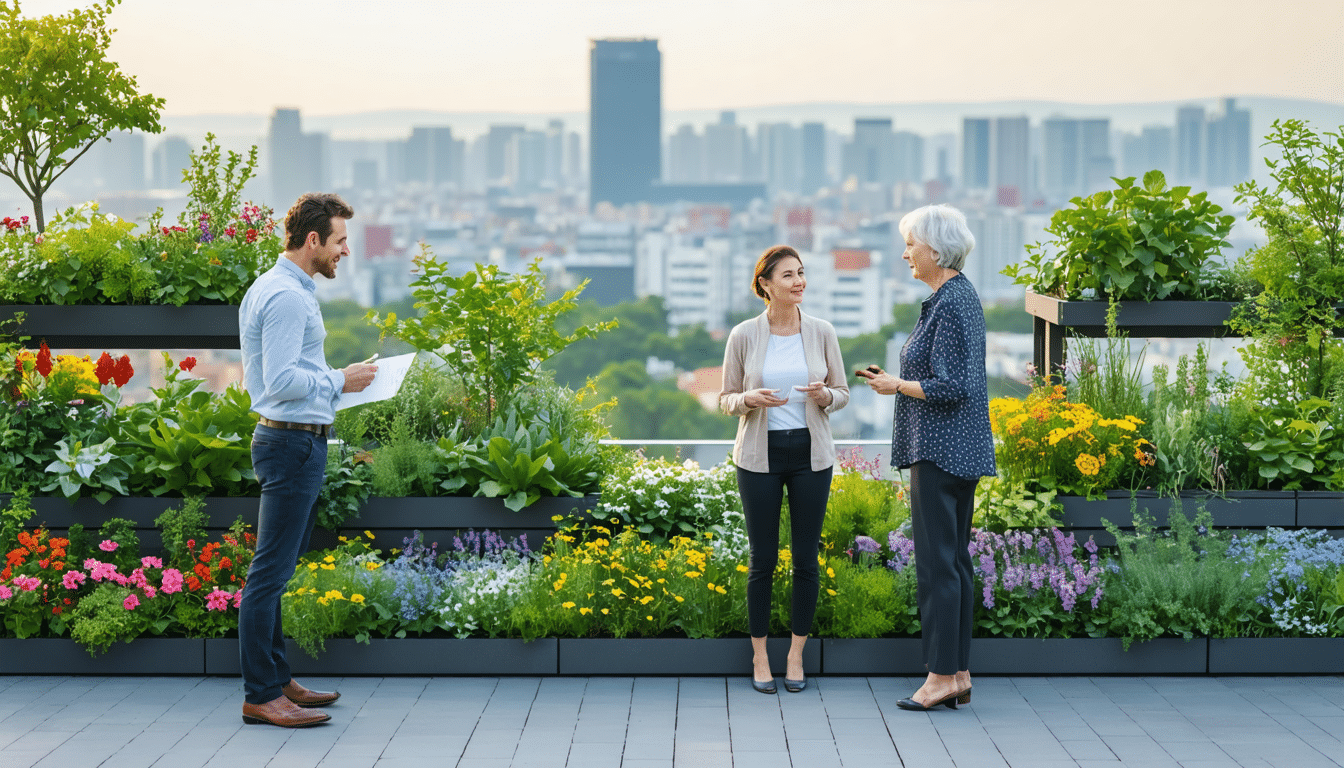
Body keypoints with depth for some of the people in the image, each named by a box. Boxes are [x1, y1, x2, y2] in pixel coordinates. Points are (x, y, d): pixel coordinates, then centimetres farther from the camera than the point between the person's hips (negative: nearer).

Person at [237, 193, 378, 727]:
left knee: (280, 570, 14)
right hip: (294, 442, -11)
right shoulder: (288, 297, -16)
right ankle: (260, 696, -4)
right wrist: (340, 381, -11)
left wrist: (332, 383, 19)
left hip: (291, 441, 11)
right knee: (271, 573, -7)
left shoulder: (270, 289, 18)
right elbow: (281, 381, -23)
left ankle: (277, 680, 20)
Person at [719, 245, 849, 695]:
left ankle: (796, 656, 17)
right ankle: (760, 658, 15)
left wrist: (824, 395, -15)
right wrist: (750, 399, -18)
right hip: (760, 455, -1)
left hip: (810, 454, 1)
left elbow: (842, 393, 7)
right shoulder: (744, 336, -3)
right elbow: (725, 400, 4)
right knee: (763, 559, 3)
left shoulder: (822, 333, 1)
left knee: (806, 558, 4)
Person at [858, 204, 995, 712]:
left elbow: (950, 388, -21)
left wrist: (897, 385, -8)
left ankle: (942, 675, -3)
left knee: (937, 562, -6)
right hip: (960, 450, 11)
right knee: (955, 560, 12)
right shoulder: (963, 296, 15)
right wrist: (897, 379, 14)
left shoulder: (949, 304, -17)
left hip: (939, 451, -11)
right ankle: (960, 674, 15)